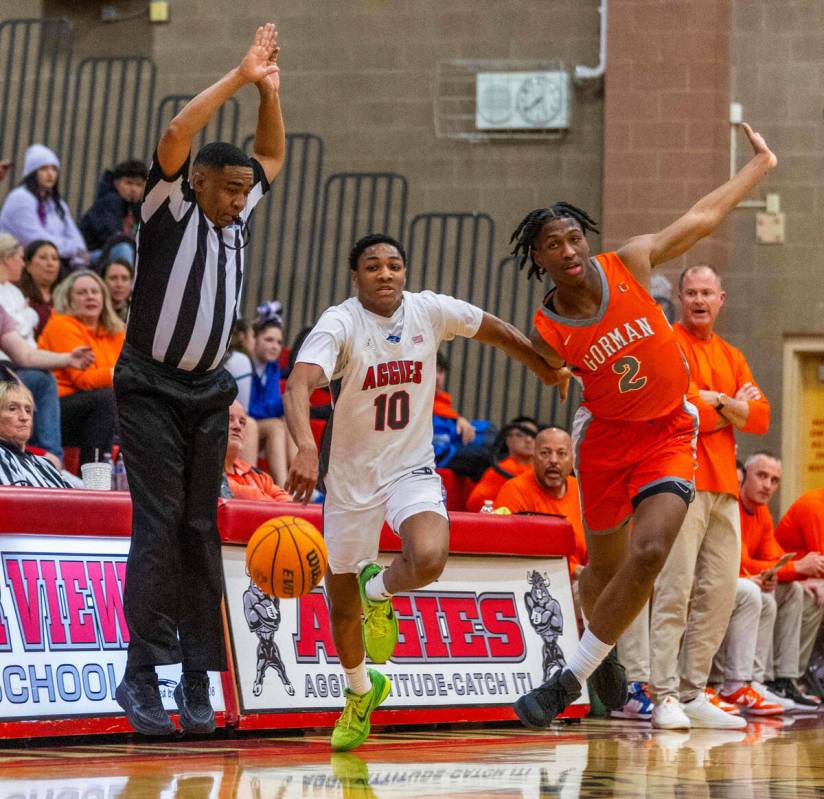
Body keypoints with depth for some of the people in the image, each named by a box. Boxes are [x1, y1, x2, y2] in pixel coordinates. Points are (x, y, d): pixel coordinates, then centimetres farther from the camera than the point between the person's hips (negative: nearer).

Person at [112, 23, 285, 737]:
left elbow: (272, 156, 24)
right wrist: (240, 77, -18)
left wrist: (270, 91, 9)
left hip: (208, 394, 6)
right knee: (159, 525, -12)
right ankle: (142, 672, -10)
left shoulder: (237, 218, 10)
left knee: (202, 530, 3)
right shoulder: (170, 209, -7)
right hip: (151, 390, -6)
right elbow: (176, 134, -22)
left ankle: (197, 679, 4)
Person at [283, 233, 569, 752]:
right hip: (350, 475, -1)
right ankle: (360, 690, 41)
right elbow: (300, 382, -36)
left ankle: (379, 590, 7)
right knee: (342, 604, 11)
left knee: (429, 559, -30)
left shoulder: (430, 311, -7)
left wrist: (546, 369, 23)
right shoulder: (340, 324, -19)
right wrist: (306, 447, -53)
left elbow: (498, 331, 12)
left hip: (412, 468, 1)